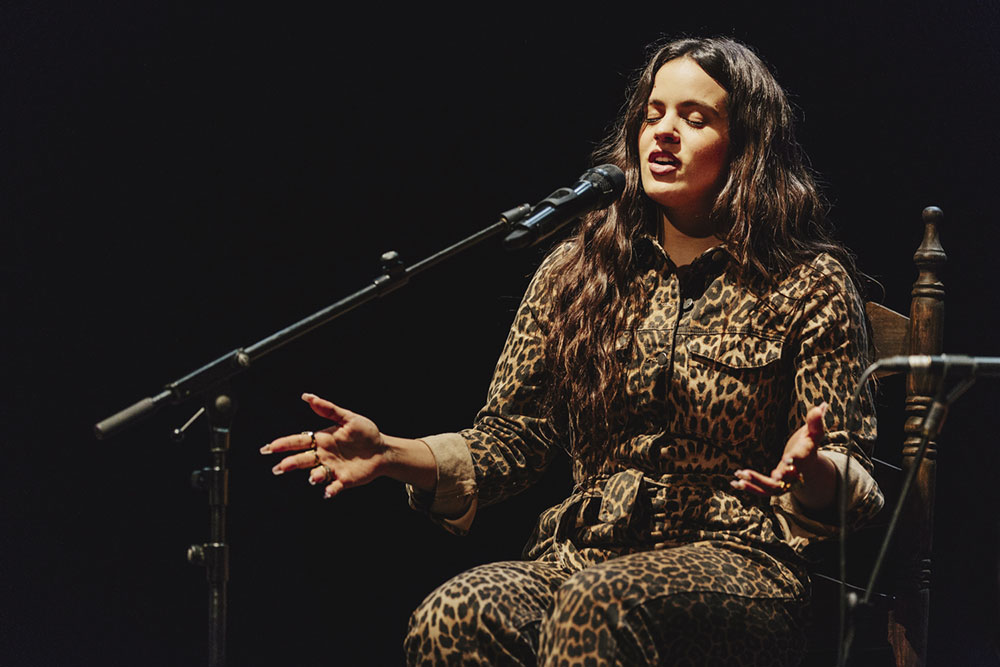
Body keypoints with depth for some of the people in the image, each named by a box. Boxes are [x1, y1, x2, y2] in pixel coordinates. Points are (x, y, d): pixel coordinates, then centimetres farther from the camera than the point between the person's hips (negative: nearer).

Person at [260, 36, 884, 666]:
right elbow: (514, 433, 12)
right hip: (583, 554, 3)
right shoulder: (576, 272, 14)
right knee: (456, 615, -32)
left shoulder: (808, 285, 3)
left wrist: (810, 471, -24)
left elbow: (854, 489, 1)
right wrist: (394, 454, -6)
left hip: (734, 561, -3)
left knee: (596, 606, -38)